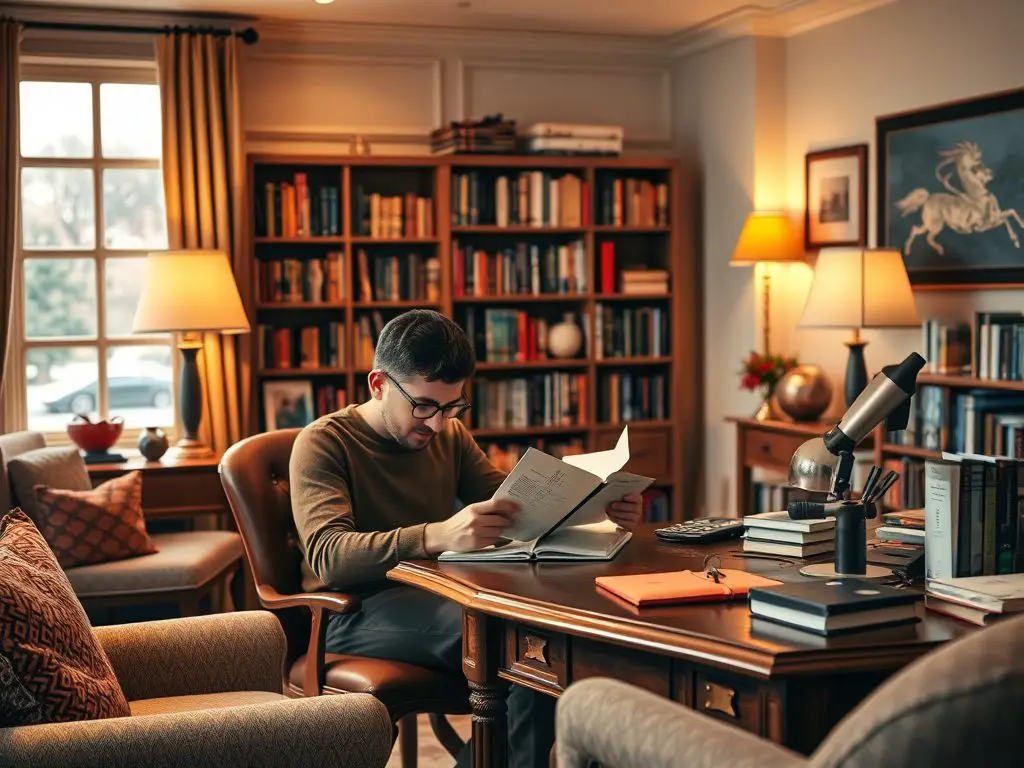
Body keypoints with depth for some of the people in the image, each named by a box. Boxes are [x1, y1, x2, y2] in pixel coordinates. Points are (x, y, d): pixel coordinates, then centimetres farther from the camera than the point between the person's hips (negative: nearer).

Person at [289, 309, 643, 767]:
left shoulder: (450, 434, 12)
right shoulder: (323, 443, -9)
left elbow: (514, 506, 12)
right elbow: (327, 554, -25)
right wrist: (438, 536, -42)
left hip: (435, 594, 7)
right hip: (353, 611, -7)